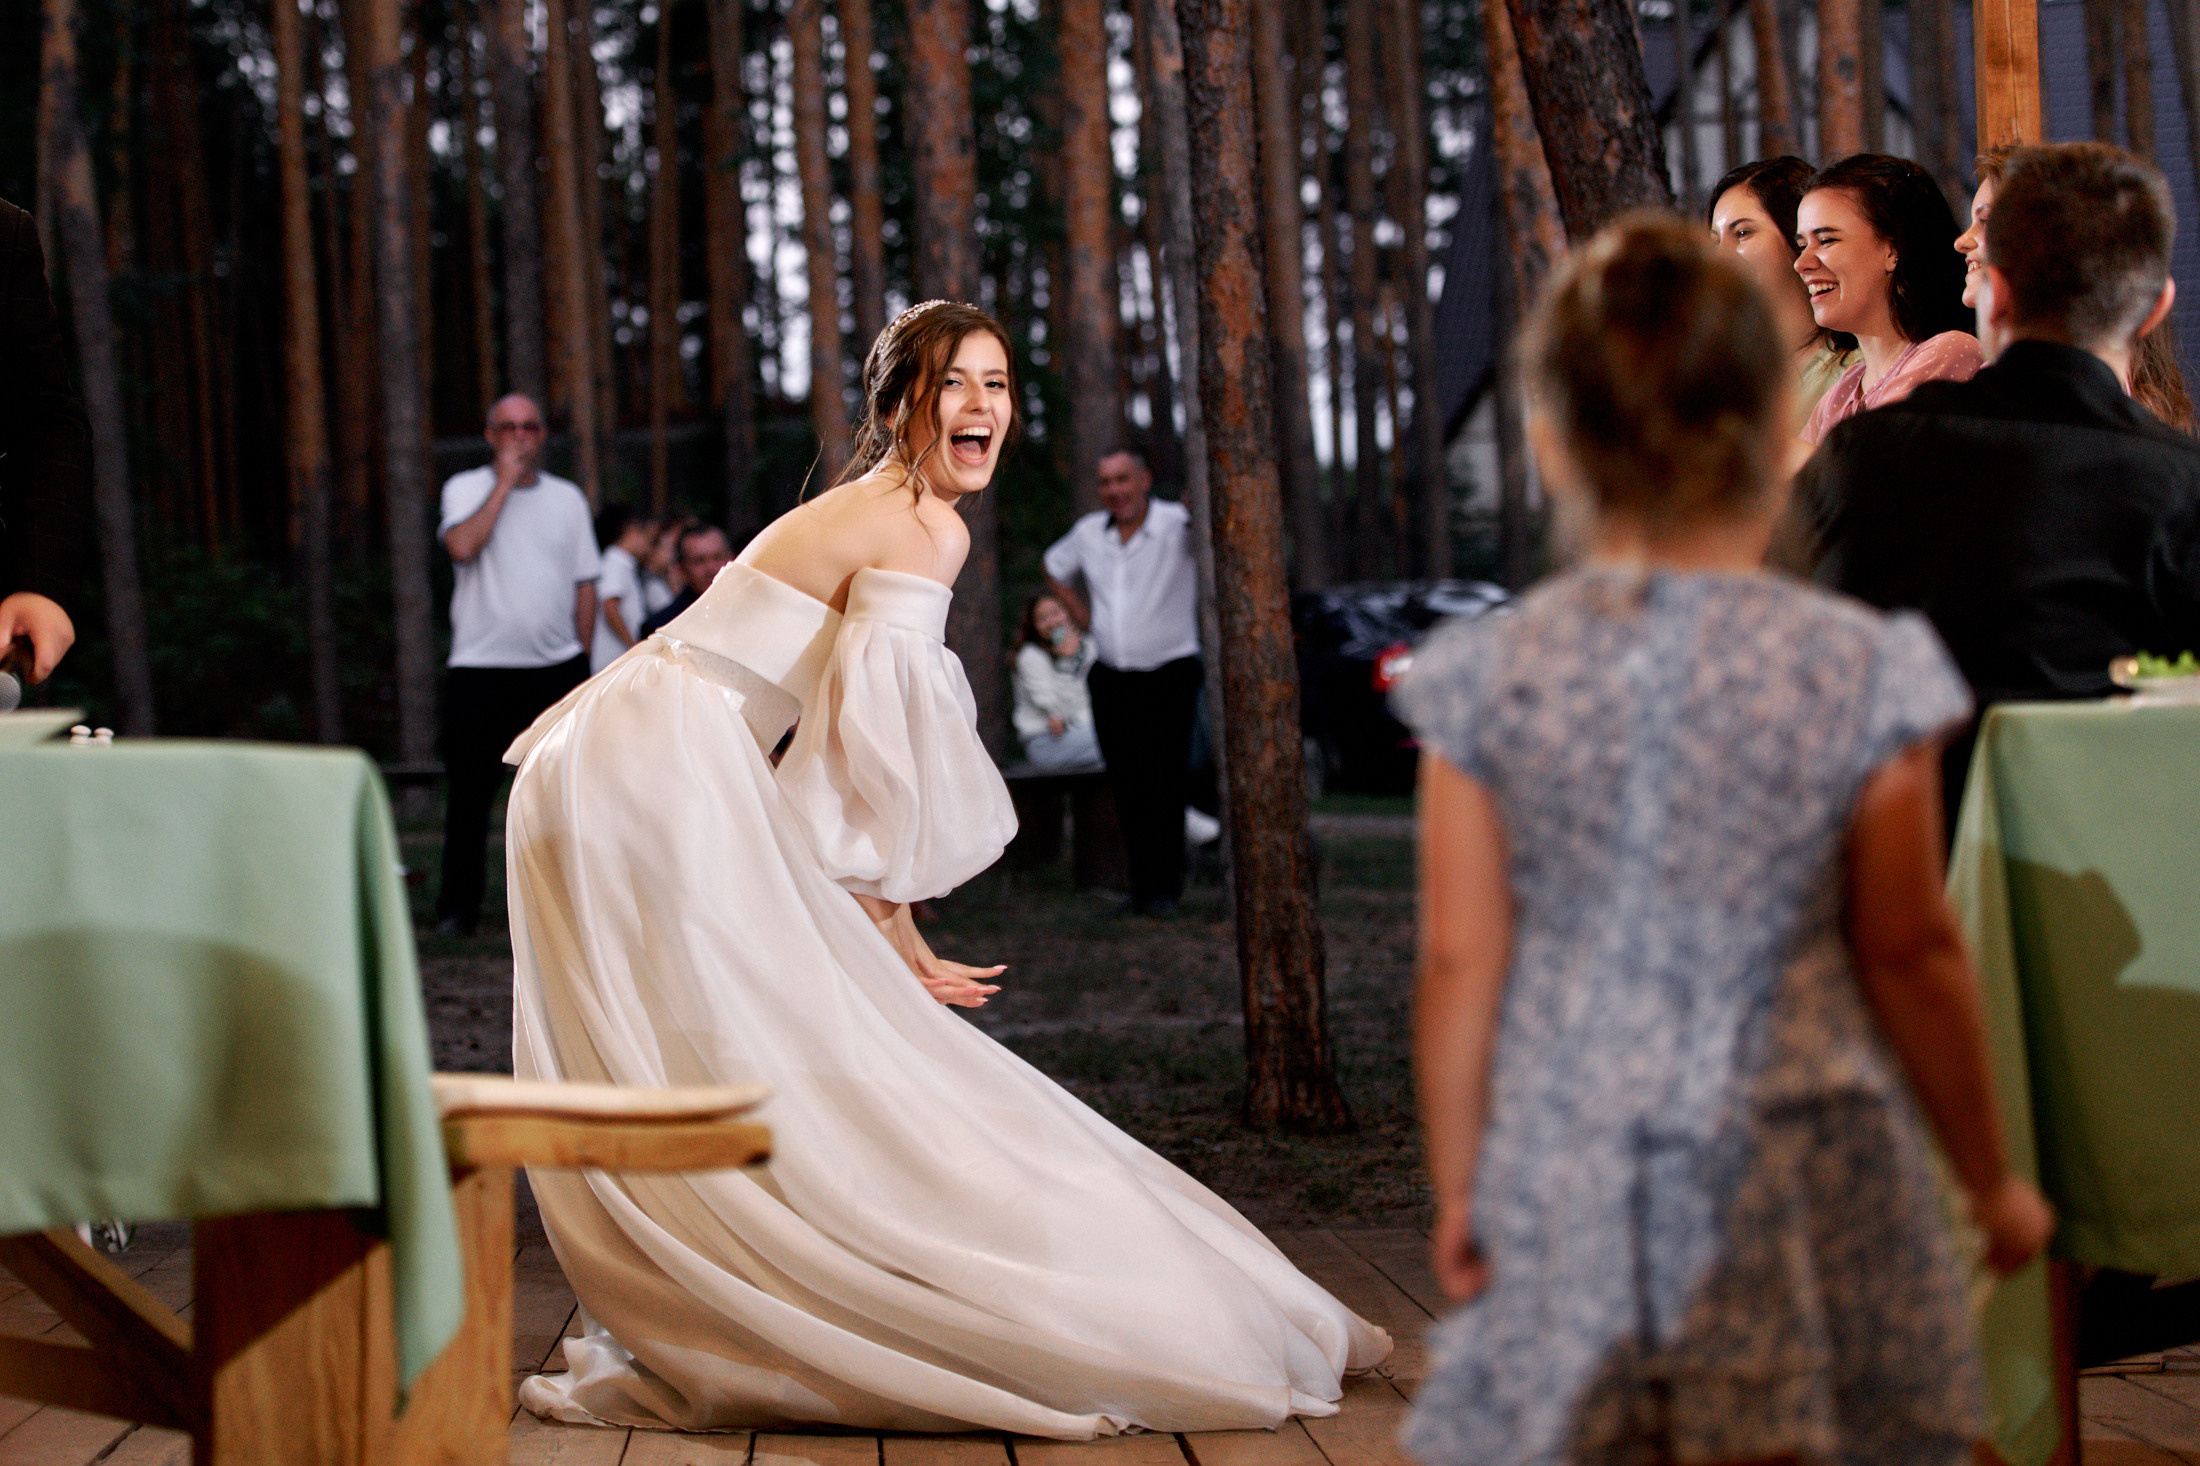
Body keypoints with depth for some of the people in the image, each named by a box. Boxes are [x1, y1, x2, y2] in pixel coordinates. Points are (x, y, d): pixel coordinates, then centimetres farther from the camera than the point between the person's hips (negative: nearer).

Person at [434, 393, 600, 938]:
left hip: (558, 668, 3)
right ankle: (458, 907, 9)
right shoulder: (466, 488, 2)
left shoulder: (567, 498, 12)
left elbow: (585, 585, 14)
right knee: (469, 793, 0)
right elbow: (462, 546, -19)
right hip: (481, 668, -3)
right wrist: (505, 483, -13)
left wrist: (580, 657, 9)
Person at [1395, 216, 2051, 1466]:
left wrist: (1458, 1188, 11)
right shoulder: (1857, 669, -8)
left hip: (1569, 1191, 2)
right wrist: (1992, 1178, 11)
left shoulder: (1486, 680, -5)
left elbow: (1462, 966, -1)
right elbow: (1909, 955, -2)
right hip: (1806, 1167, -1)